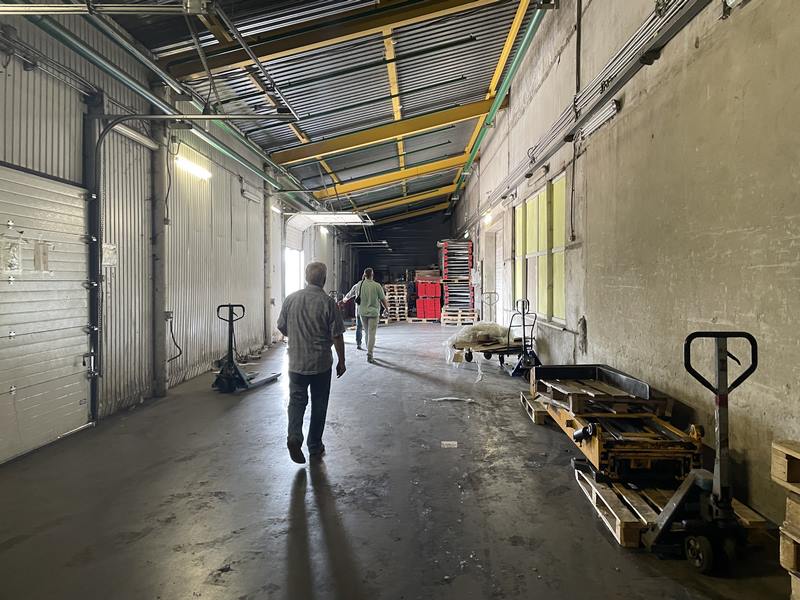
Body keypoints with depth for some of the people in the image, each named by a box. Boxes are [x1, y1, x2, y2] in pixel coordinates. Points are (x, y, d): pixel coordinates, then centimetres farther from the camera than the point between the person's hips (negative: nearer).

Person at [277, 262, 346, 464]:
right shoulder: (328, 302, -13)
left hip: (296, 363, 2)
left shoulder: (290, 299, -2)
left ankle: (294, 437, -10)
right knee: (319, 404, 11)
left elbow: (282, 329, 7)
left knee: (296, 400, 11)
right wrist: (341, 361, 0)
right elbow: (337, 336, -11)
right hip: (321, 364, -2)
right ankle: (315, 446, 22)